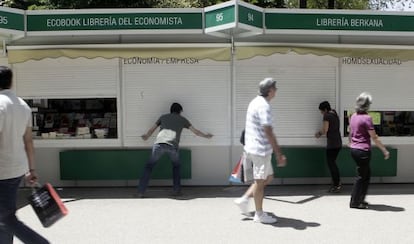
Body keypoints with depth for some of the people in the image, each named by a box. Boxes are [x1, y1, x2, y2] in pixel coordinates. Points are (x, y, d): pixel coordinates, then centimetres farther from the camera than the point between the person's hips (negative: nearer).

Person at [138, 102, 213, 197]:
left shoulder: (163, 117, 27)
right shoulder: (182, 119, 25)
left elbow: (151, 130, 32)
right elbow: (196, 132, 28)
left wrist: (146, 136, 53)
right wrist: (206, 136, 45)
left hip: (159, 144, 0)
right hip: (172, 146, 0)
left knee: (149, 166, 14)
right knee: (176, 166, 26)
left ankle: (141, 192, 8)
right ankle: (177, 190, 20)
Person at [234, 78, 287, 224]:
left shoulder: (256, 102, 14)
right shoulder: (263, 106, -18)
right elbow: (268, 132, -22)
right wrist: (279, 154, -19)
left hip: (254, 147, 10)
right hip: (261, 149, -10)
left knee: (268, 177, 18)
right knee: (260, 181, 2)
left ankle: (244, 199, 20)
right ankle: (259, 215, 14)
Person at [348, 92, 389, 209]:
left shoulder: (353, 116, 7)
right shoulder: (367, 118, -16)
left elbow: (350, 133, 17)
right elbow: (374, 138, -15)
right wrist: (385, 150, -8)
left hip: (354, 149, 8)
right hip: (363, 151, -8)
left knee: (366, 173, 19)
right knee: (362, 176, 4)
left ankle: (360, 199, 25)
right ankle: (355, 202, 12)